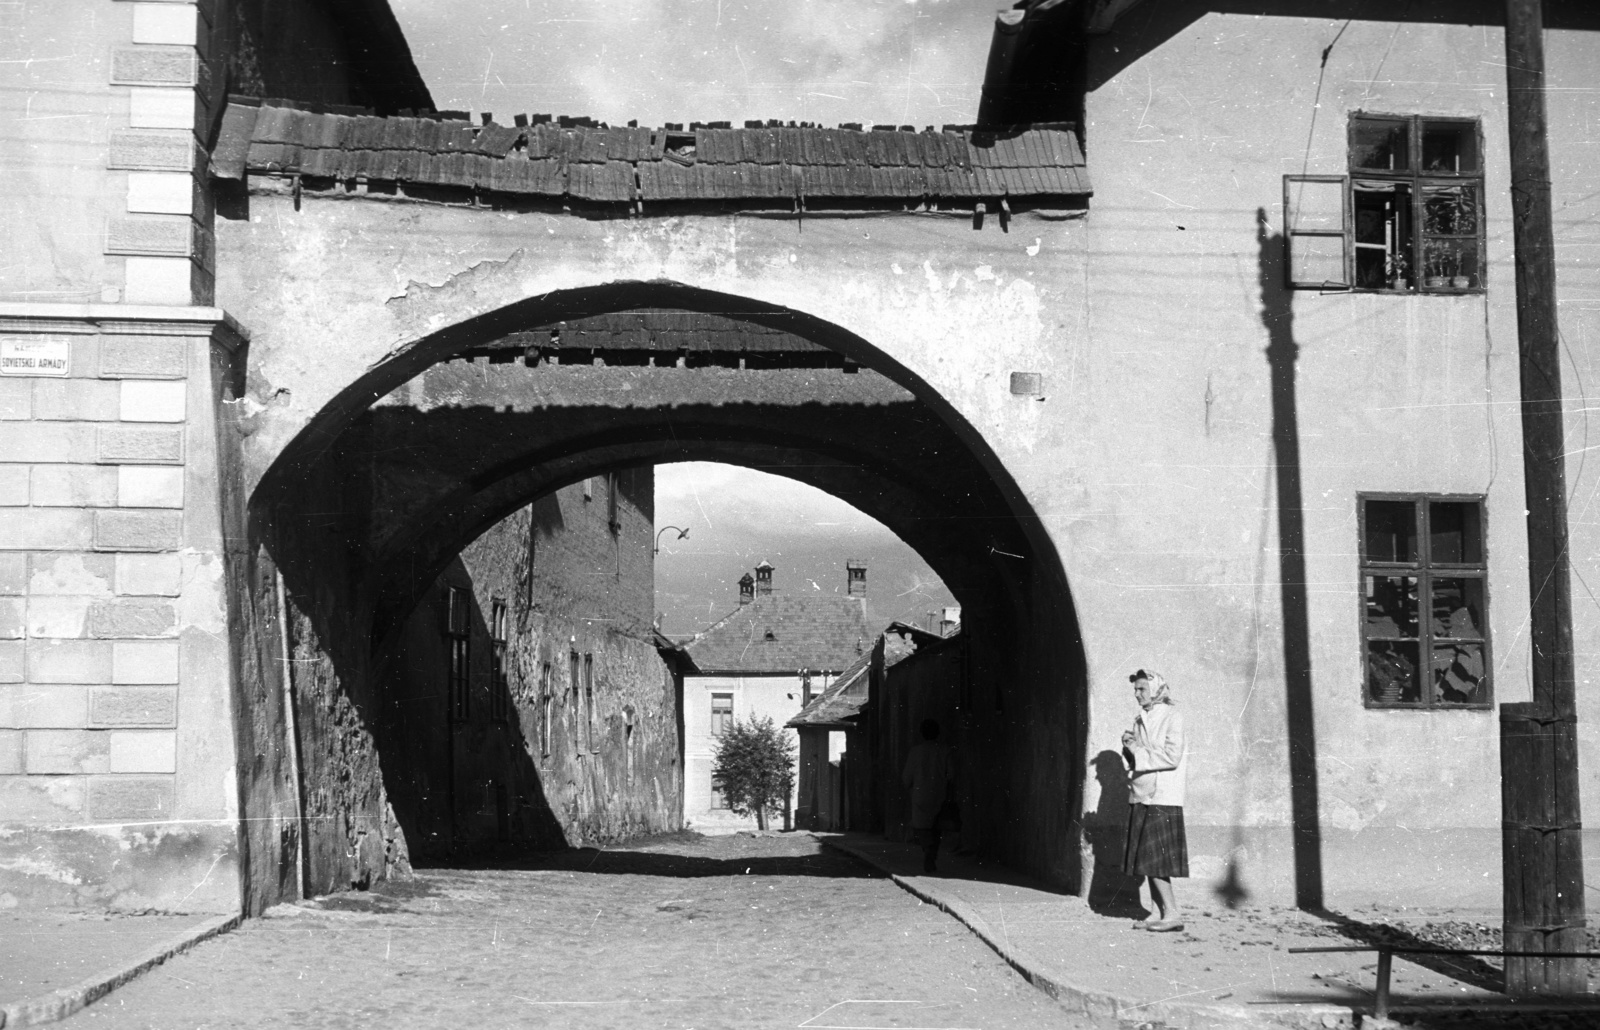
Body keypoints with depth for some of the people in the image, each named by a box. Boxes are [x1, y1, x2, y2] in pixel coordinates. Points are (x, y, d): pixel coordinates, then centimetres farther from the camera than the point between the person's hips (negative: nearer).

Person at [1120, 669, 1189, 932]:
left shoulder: (1172, 718, -7)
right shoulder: (1140, 720, 16)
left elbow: (1172, 757, -16)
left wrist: (1139, 751, -12)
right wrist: (1129, 747, -1)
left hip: (1161, 799, -8)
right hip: (1141, 797, 8)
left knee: (1154, 861, -10)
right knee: (1147, 861, 6)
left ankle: (1173, 913, -5)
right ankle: (1165, 914, 10)